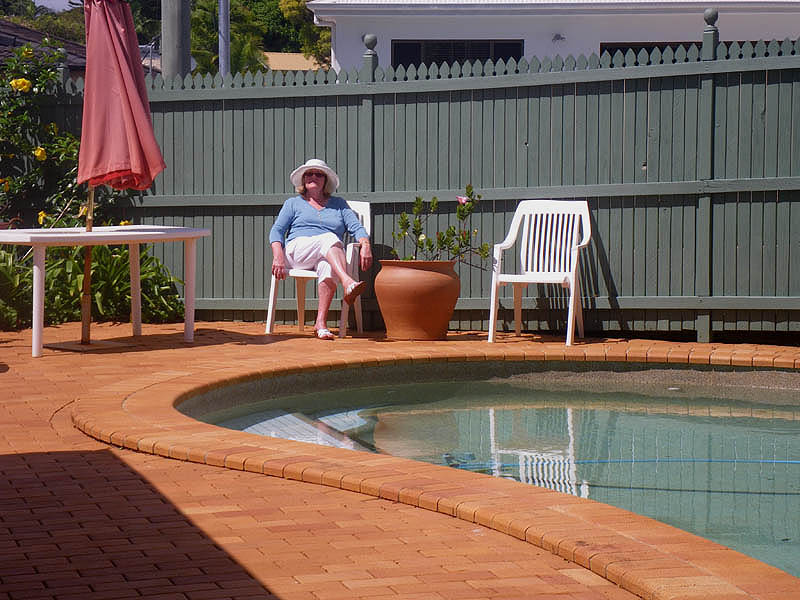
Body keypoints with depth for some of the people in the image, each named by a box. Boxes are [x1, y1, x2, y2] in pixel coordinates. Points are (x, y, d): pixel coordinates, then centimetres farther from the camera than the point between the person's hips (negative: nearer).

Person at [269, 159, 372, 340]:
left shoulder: (338, 204, 28)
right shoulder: (293, 203, 25)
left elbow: (357, 227, 14)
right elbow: (277, 230, 12)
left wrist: (365, 246, -9)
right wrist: (278, 255, -9)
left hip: (331, 253, 1)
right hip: (298, 249, -1)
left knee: (328, 266, -40)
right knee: (329, 238, -36)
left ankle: (321, 322, -50)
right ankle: (348, 283, -61)